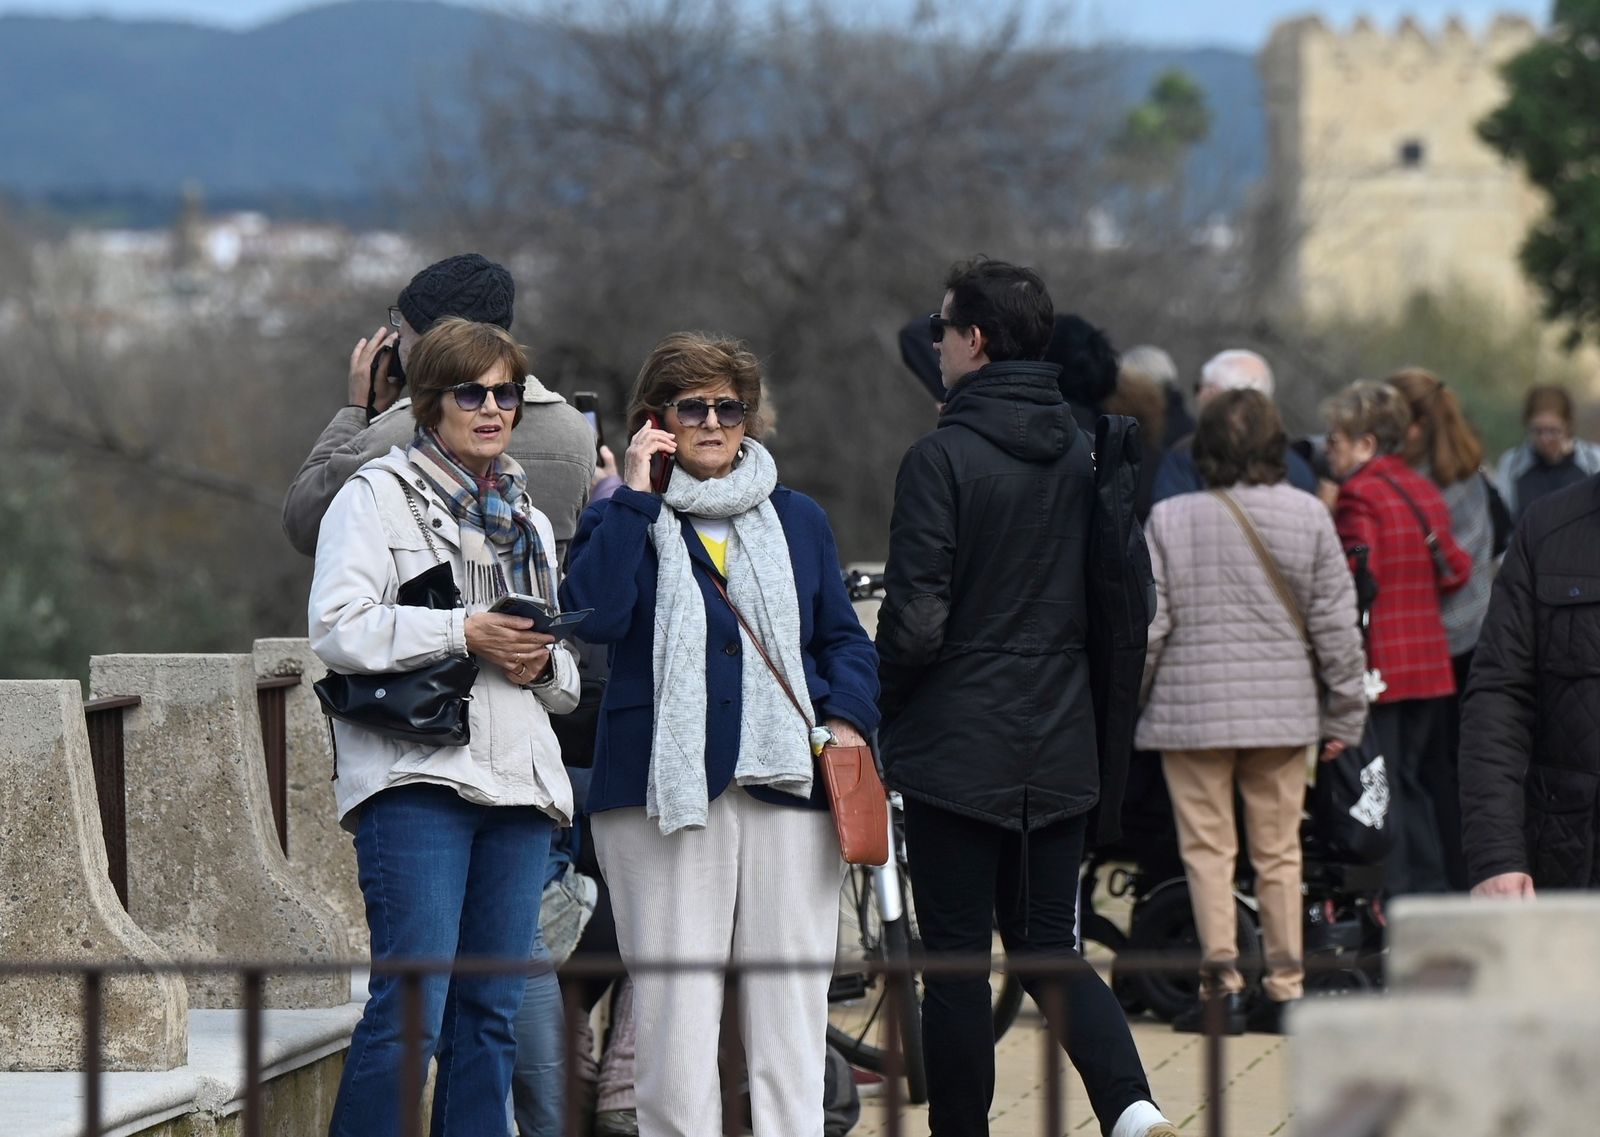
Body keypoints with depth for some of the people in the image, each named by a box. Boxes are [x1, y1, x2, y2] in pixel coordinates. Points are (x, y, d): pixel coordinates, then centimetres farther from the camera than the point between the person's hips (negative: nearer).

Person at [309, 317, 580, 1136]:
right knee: (411, 1005, -14)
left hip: (517, 786, 7)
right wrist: (463, 633, -15)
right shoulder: (379, 495, 4)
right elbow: (337, 629, -9)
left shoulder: (529, 521, 24)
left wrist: (544, 662, 3)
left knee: (491, 1009, 5)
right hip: (417, 777, -6)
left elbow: (567, 682, 27)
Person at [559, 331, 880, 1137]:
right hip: (663, 789, -3)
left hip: (787, 786, 3)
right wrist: (635, 497, -11)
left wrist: (849, 716, 0)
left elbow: (843, 638, 19)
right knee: (674, 1006, -4)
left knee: (789, 999, 1)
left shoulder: (797, 520, 17)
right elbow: (593, 614, -13)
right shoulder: (621, 520, 6)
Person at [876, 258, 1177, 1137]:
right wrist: (1111, 746, 17)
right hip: (1061, 754, 6)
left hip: (957, 752, -6)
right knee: (1049, 949, 12)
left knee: (955, 964, 3)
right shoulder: (1090, 455, 6)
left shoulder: (941, 458, -12)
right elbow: (1128, 608, 8)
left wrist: (876, 717, 1)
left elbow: (915, 623, -16)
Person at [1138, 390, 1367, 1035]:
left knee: (1208, 848, 2)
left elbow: (1146, 625, -5)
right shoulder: (1308, 517, -1)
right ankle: (1285, 988, 11)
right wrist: (1346, 712, 10)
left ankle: (1222, 986, -4)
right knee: (1279, 851, 9)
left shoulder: (1170, 520, -6)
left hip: (1191, 710, -2)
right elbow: (1335, 624, 1)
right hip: (1283, 710, 2)